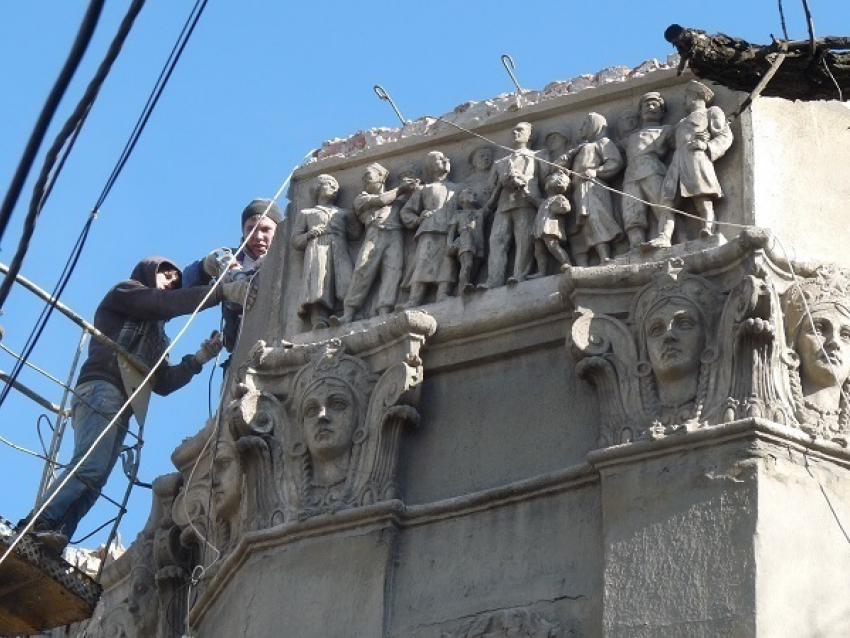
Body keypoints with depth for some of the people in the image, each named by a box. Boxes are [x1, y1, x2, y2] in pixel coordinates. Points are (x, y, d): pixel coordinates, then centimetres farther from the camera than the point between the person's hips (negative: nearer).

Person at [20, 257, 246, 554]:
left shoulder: (153, 334, 36)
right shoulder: (125, 291, 16)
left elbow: (163, 383, 26)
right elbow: (166, 304, -4)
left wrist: (198, 359, 14)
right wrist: (223, 291, -9)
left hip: (122, 408, 9)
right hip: (102, 390, -8)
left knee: (92, 483, -9)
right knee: (92, 466, -29)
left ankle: (49, 543, -22)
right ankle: (36, 526, -39)